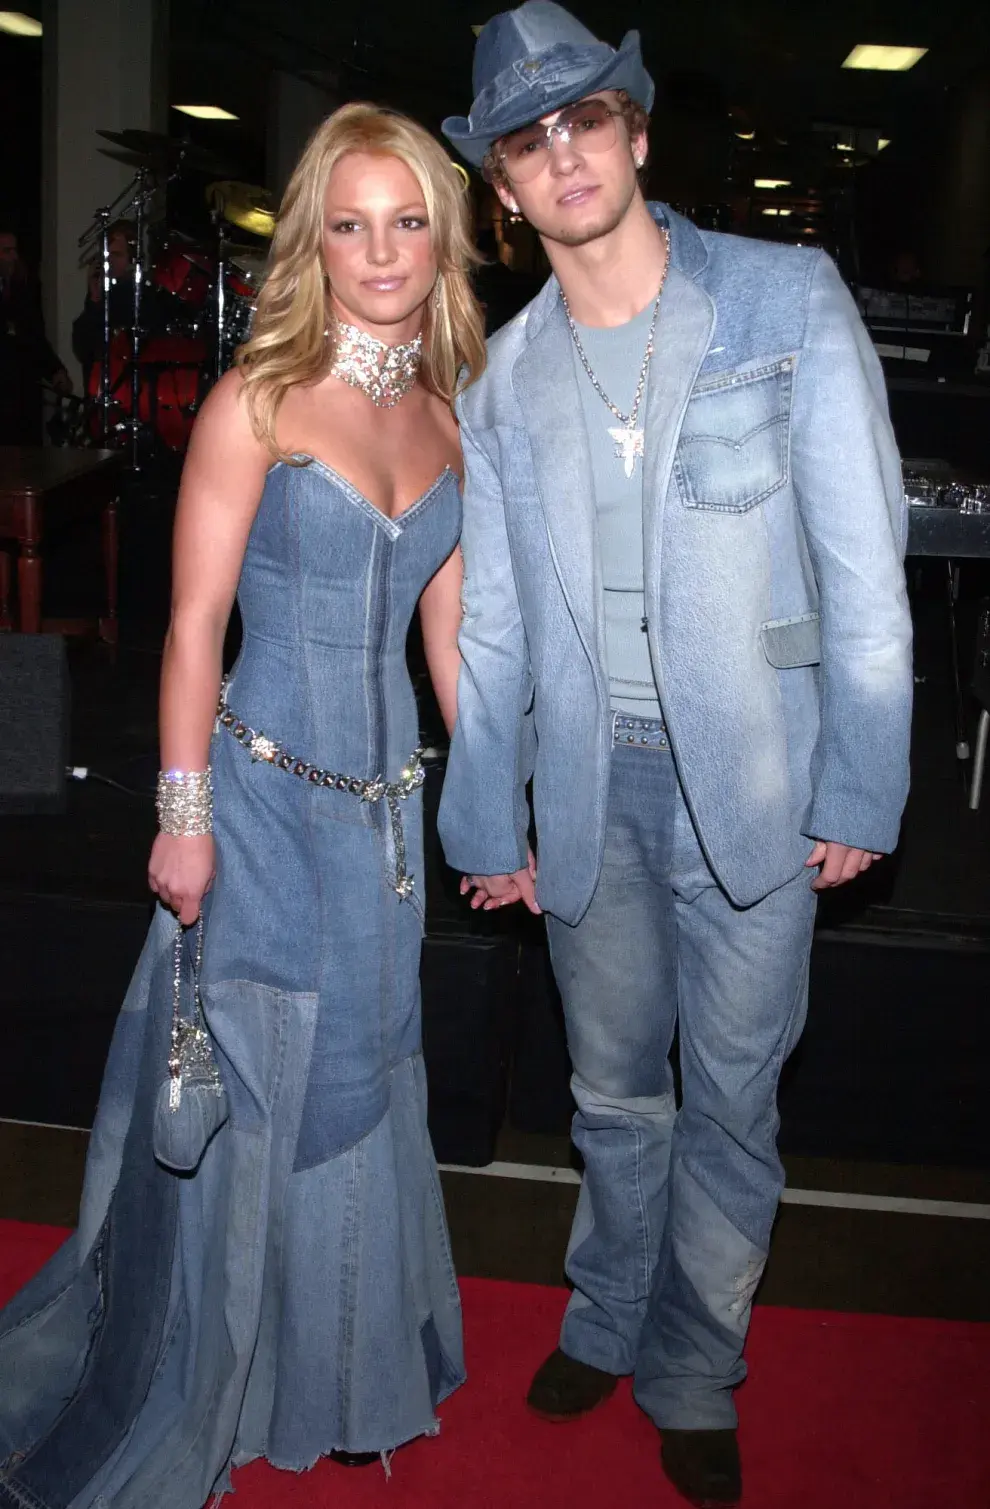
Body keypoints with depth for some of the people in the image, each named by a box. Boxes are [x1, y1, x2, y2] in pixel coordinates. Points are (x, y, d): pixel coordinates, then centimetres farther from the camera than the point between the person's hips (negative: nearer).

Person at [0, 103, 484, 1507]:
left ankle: (334, 1380, 41)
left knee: (353, 1096, 18)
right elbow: (194, 625, -9)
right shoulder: (259, 400, -9)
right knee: (233, 1108, 7)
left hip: (384, 810, 6)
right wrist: (184, 813, -13)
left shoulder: (444, 418, 8)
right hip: (264, 802, -5)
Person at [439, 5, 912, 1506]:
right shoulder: (501, 377, 6)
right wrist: (487, 822, 10)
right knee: (614, 1086, 18)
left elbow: (862, 559, -6)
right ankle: (607, 1323, 42)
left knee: (731, 1097, 10)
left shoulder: (788, 296, -4)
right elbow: (490, 620, 10)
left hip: (752, 781, -2)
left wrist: (859, 787, -9)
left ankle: (693, 1380, 32)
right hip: (588, 784, 3)